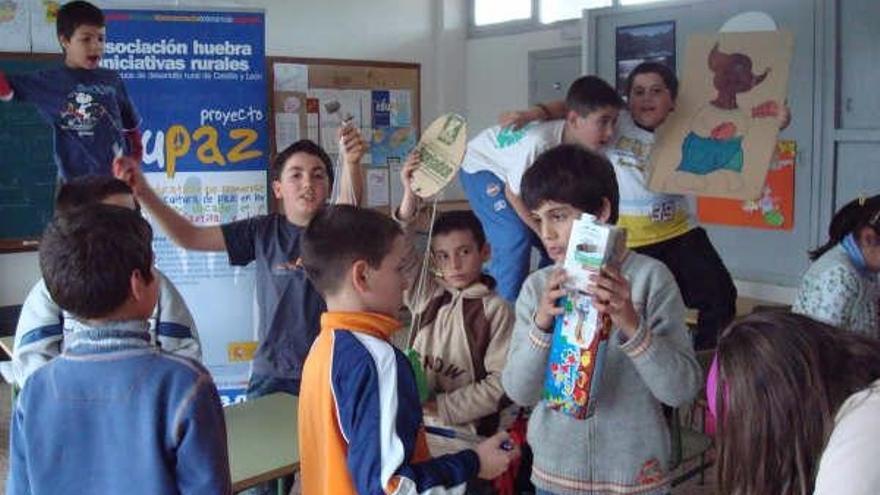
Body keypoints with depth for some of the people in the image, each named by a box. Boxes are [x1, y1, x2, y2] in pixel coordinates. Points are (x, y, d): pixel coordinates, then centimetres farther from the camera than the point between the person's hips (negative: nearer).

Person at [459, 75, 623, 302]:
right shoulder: (538, 142, -42)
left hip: (520, 172, 6)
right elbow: (514, 194, -26)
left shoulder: (583, 142, -24)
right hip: (481, 167, -6)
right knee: (515, 237, -22)